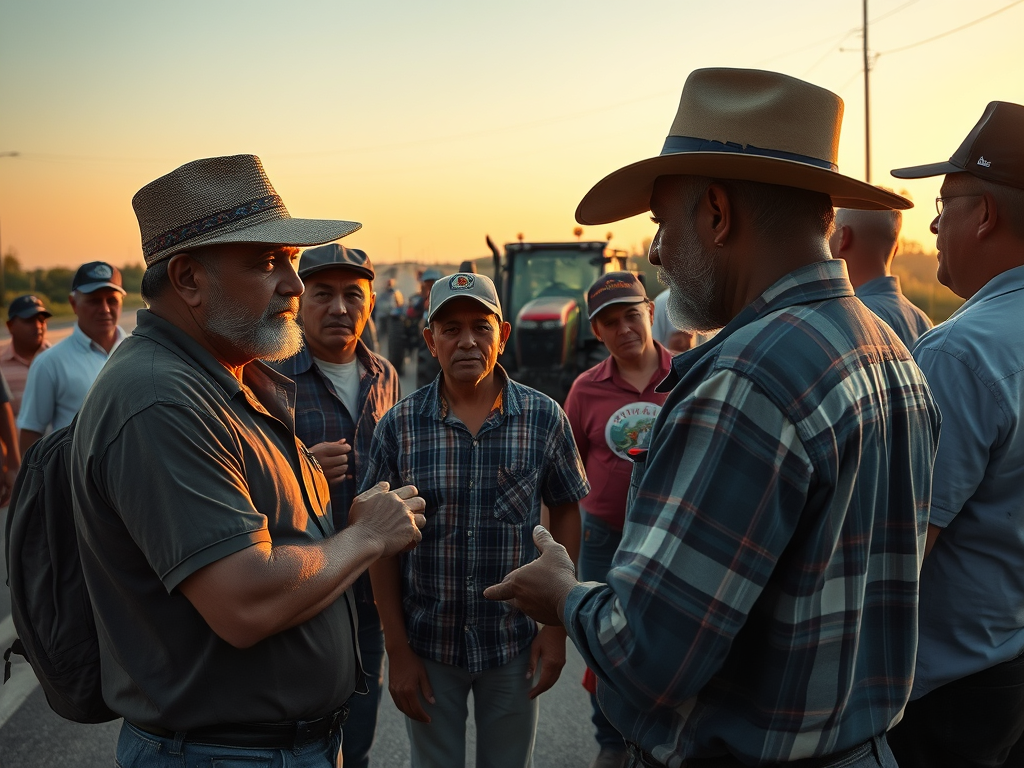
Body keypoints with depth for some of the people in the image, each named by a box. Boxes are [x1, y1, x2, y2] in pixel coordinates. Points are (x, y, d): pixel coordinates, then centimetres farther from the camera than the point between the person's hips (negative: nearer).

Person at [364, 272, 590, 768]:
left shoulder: (545, 418, -7)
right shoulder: (399, 426, -8)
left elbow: (565, 515, 2)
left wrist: (557, 624, -2)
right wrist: (397, 649, -5)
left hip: (516, 644, 1)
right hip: (427, 646, 0)